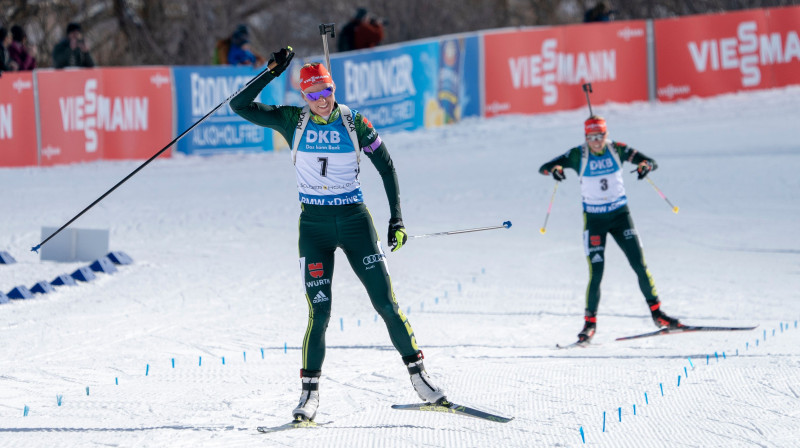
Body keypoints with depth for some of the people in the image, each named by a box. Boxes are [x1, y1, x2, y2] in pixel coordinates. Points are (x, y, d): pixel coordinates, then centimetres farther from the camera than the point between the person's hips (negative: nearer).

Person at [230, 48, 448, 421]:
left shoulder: (354, 123, -2)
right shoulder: (292, 121, -1)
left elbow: (386, 167, 6)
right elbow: (240, 106, -7)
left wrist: (396, 219, 1)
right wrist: (272, 72, -14)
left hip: (355, 220, 0)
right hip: (314, 224, 0)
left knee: (386, 303, -2)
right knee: (319, 312, -8)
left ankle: (418, 374, 9)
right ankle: (310, 392, 3)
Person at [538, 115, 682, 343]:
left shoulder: (617, 150, -5)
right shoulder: (578, 155, -9)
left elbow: (651, 162, -5)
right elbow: (544, 168, -12)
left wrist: (645, 165, -29)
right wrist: (555, 169, -36)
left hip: (620, 214, 2)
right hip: (594, 218, -2)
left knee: (639, 265, -4)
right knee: (596, 273, -9)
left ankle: (656, 313, 10)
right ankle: (590, 322, 6)